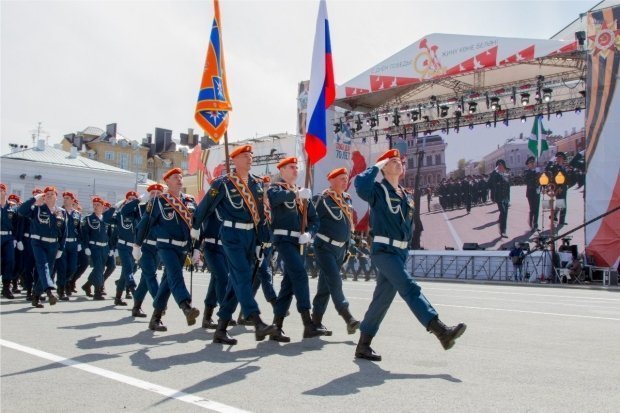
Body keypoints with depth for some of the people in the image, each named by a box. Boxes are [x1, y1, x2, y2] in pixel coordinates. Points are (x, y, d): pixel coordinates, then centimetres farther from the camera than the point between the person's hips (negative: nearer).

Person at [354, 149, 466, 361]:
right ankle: (442, 331, -27)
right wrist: (377, 165, -15)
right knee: (410, 288, -19)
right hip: (383, 250, -8)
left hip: (399, 252, 8)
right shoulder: (378, 190, -6)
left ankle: (363, 345, 17)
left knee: (382, 298, 9)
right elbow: (360, 183, -28)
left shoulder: (407, 196, 16)